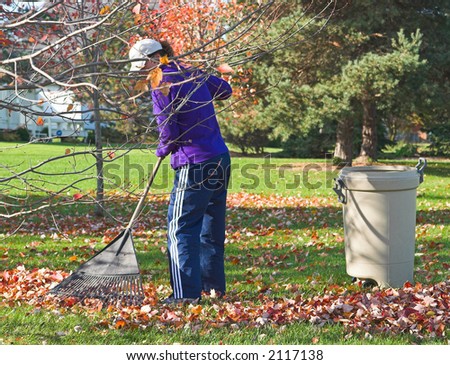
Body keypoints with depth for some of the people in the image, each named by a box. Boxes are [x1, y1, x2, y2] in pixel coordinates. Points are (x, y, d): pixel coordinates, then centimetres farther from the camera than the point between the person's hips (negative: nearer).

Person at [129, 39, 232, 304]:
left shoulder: (162, 84, -11)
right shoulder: (191, 73, 11)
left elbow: (169, 133, -12)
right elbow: (225, 90, 26)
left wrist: (162, 150, 8)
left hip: (195, 165, -8)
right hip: (221, 159, 8)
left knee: (181, 228, -1)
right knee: (212, 226, 17)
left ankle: (187, 293, -2)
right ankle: (214, 286, 27)